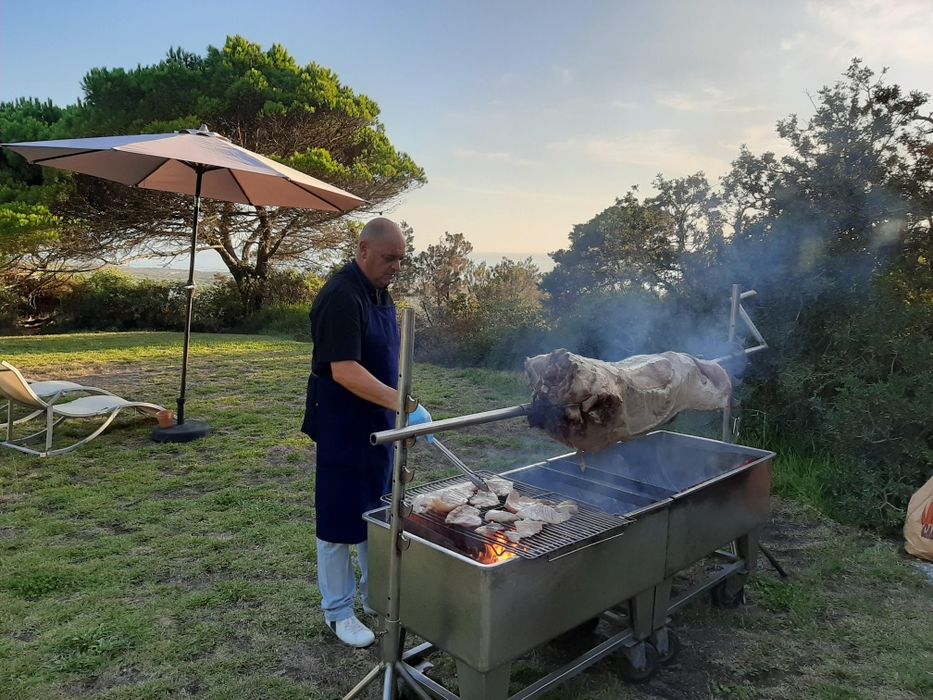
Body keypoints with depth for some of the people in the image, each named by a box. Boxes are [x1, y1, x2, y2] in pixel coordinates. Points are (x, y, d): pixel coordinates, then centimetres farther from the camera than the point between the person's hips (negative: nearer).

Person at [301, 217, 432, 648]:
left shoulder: (380, 292, 7)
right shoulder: (341, 298, -22)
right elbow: (344, 370, -31)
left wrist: (397, 407, 17)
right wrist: (401, 402, -37)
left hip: (377, 420, 9)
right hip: (341, 424, -9)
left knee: (378, 511, 19)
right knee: (341, 517, 4)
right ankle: (338, 611, 21)